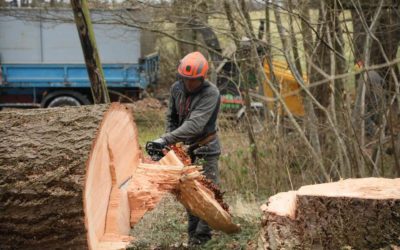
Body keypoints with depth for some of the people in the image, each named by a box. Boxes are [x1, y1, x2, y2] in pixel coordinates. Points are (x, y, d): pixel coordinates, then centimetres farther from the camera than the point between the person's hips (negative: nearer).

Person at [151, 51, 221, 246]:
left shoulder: (211, 93, -23)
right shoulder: (176, 88, -2)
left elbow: (194, 124, -33)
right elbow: (171, 118, 11)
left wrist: (166, 140, -38)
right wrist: (170, 143, -2)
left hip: (205, 149, -6)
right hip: (186, 148, 6)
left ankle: (201, 237, -2)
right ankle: (193, 233, 19)